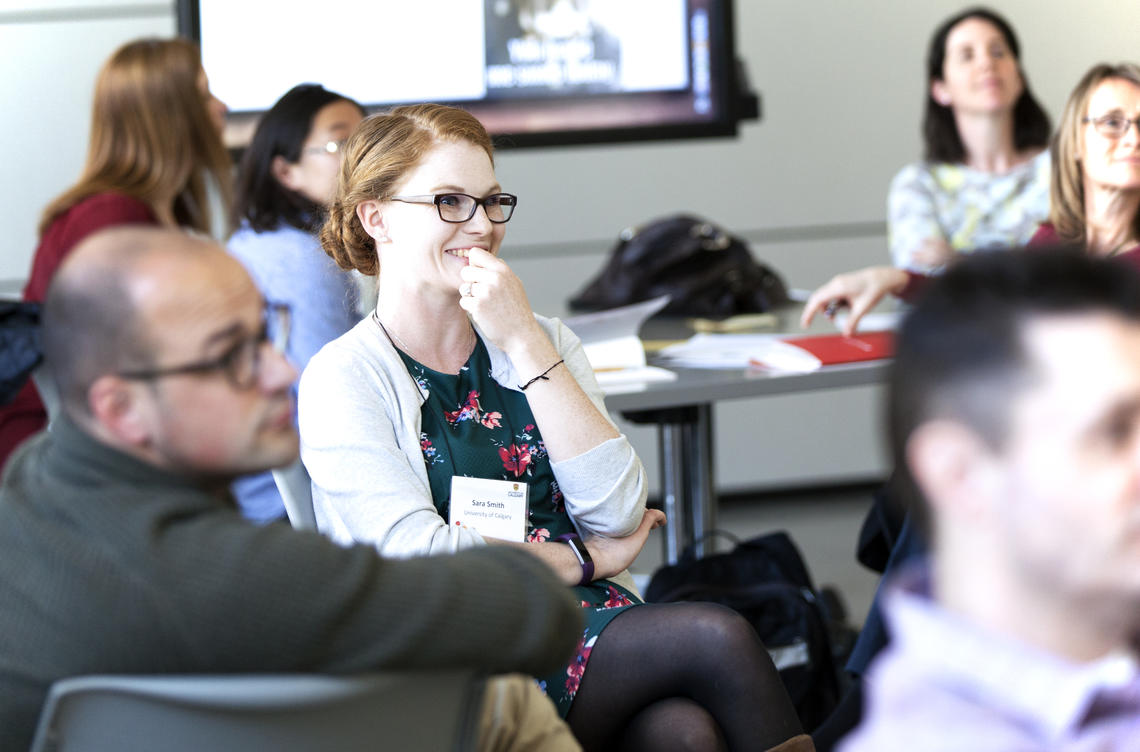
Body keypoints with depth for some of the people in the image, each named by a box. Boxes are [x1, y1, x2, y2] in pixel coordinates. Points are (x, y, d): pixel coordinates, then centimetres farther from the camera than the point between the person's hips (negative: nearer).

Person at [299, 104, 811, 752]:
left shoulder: (544, 341, 16)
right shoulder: (343, 379, -1)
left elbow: (619, 512, 0)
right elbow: (418, 556, -12)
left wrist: (526, 345, -5)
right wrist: (583, 560, -3)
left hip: (595, 631, 4)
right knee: (715, 638, -25)